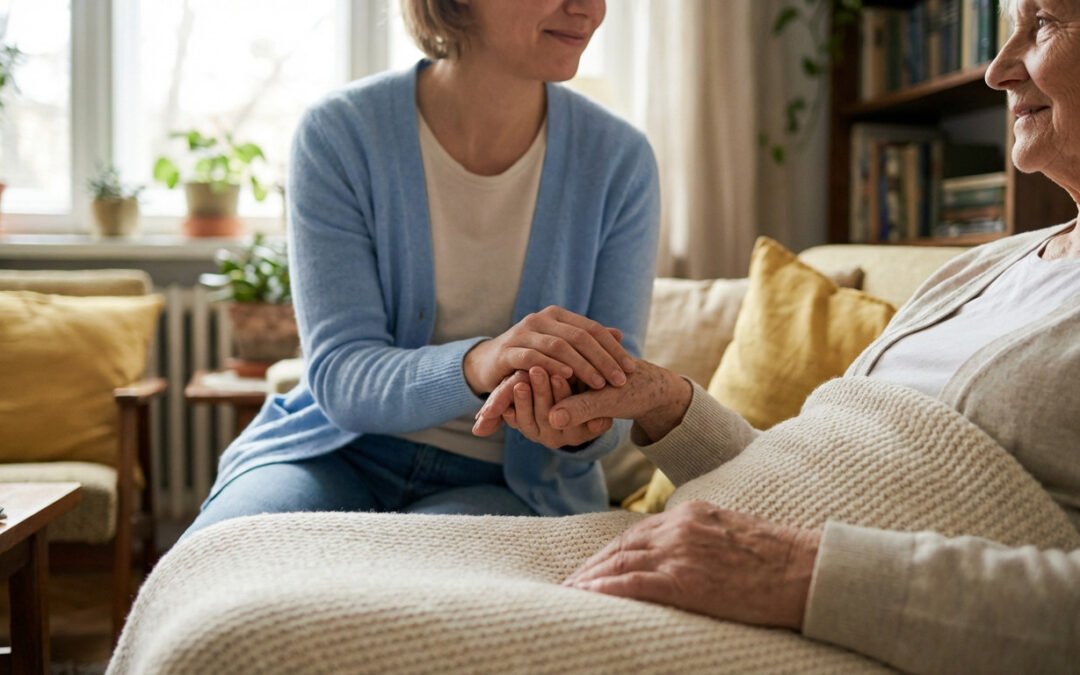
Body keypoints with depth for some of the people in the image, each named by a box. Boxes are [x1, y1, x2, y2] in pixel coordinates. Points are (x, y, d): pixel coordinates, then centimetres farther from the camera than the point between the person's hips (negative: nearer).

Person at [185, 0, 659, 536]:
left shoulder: (620, 162, -9)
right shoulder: (339, 134, -12)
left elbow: (612, 390, -7)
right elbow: (339, 376, -17)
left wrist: (582, 428, -32)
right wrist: (476, 365, -39)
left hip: (509, 481, 0)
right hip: (339, 449, 1)